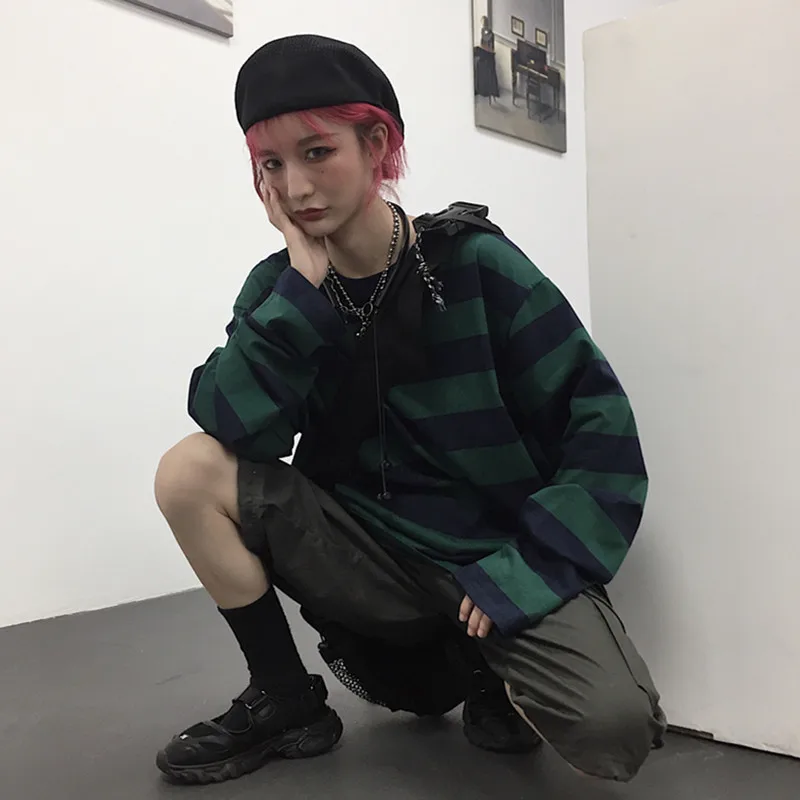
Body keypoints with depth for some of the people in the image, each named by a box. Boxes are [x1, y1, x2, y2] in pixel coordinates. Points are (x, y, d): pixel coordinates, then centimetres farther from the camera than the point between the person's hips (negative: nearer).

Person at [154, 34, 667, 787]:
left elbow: (601, 429, -12)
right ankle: (286, 700, 2)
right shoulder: (281, 285, -2)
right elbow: (235, 430, -17)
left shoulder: (475, 264, -12)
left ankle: (486, 665, 8)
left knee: (614, 731, -27)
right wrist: (304, 283, -21)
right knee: (190, 472, -15)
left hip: (495, 560, -3)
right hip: (372, 551, 3)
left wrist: (525, 573, -18)